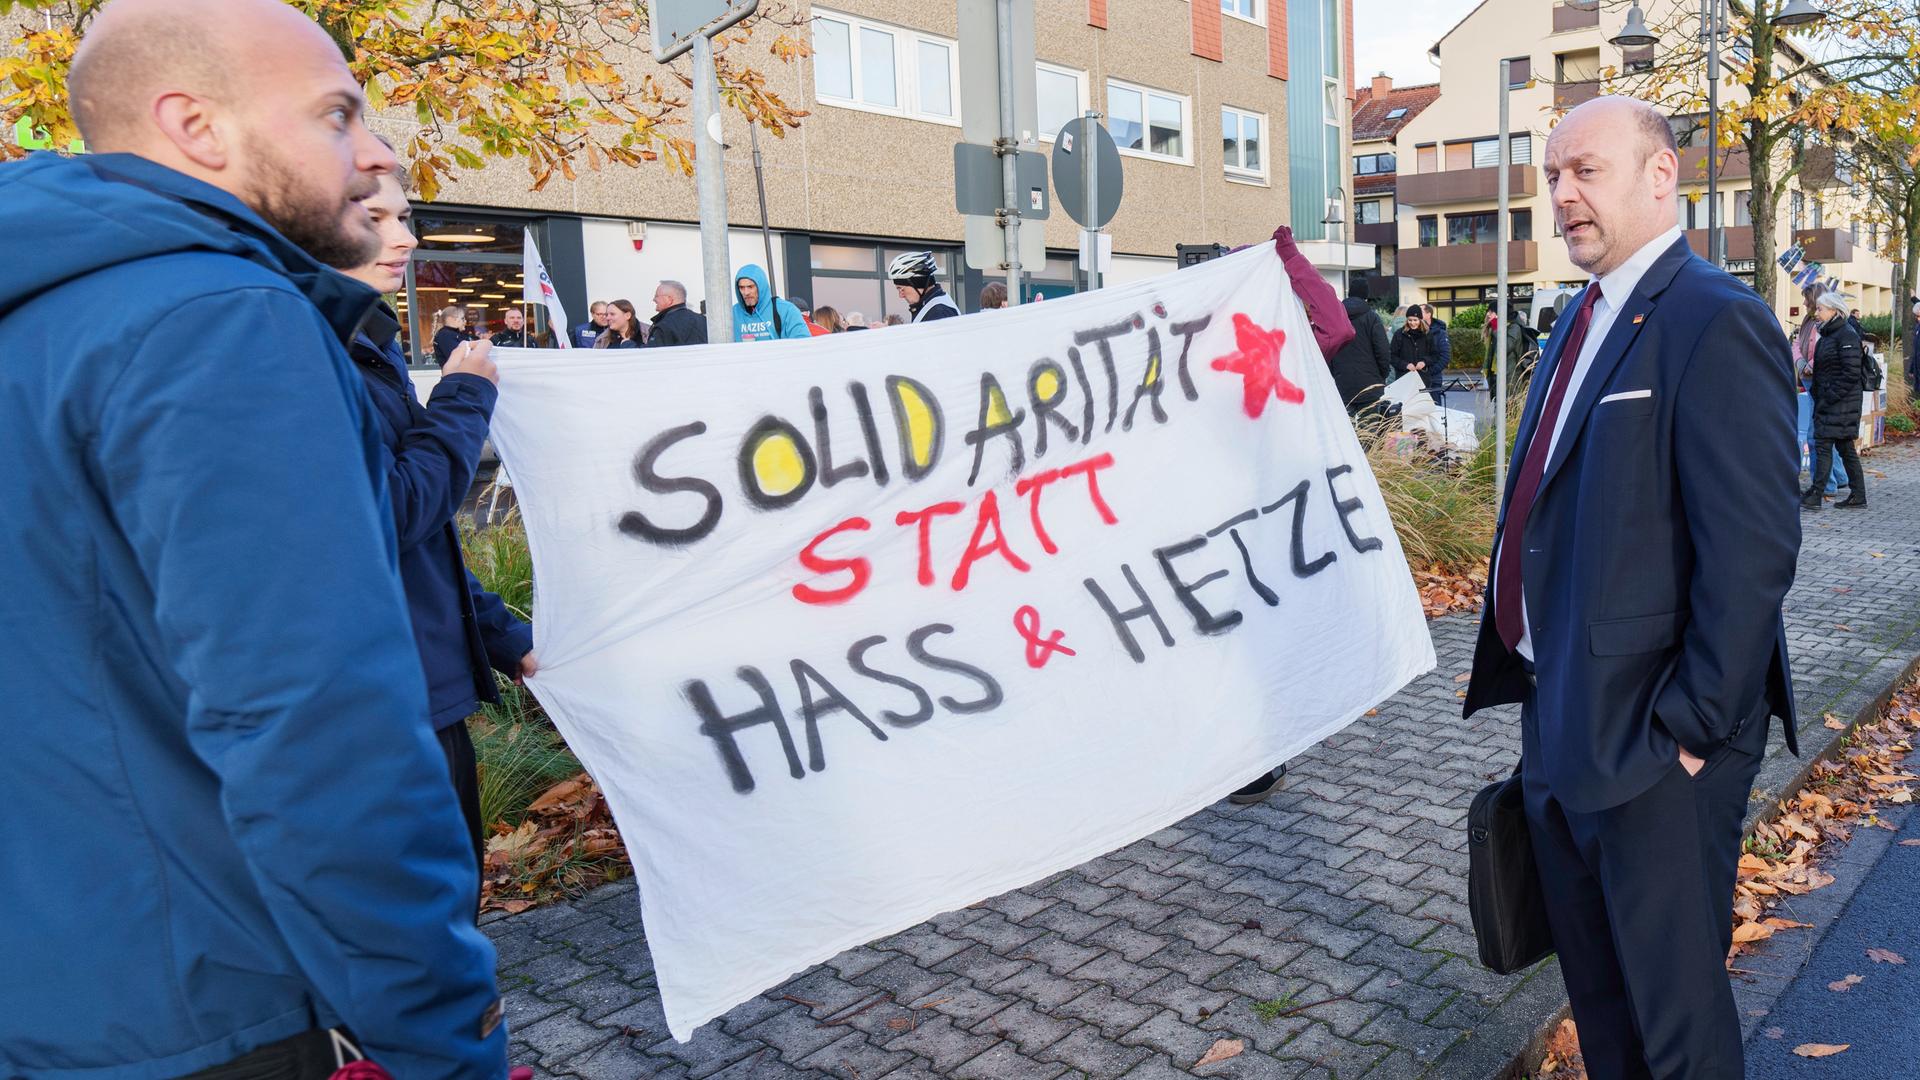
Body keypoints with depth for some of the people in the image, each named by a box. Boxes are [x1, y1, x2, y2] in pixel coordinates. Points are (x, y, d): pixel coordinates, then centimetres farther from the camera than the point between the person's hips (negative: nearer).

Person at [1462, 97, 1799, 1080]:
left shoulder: (1716, 322, -16)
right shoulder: (1583, 320, 12)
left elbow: (1753, 550, -21)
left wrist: (1690, 727, -19)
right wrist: (1542, 694, 14)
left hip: (1654, 740, -8)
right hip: (1562, 720, 9)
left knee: (1673, 997, 9)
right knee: (1594, 983, 23)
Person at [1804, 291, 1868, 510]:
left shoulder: (1847, 335, -13)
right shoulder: (1828, 334, 15)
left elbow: (1851, 373, -19)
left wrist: (1832, 395, -19)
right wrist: (1816, 392, 14)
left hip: (1841, 402, -9)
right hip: (1827, 401, 9)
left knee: (1823, 445, -9)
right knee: (1845, 448, 11)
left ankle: (1815, 495, -8)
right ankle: (1858, 495, 16)